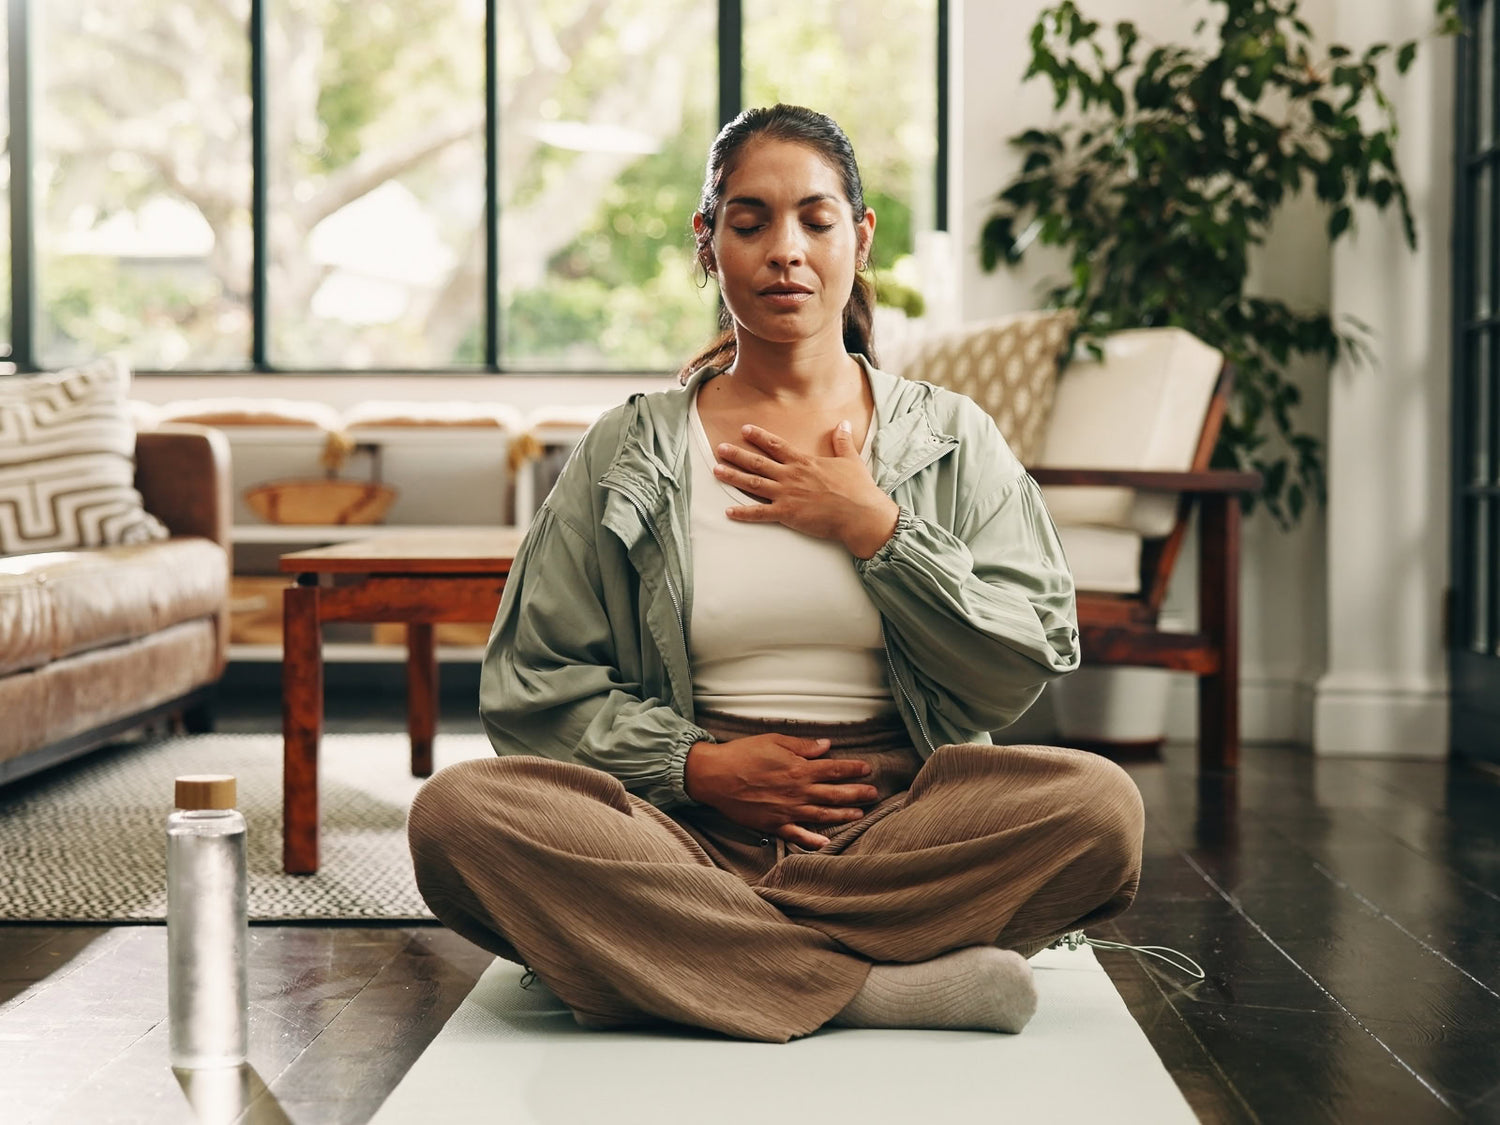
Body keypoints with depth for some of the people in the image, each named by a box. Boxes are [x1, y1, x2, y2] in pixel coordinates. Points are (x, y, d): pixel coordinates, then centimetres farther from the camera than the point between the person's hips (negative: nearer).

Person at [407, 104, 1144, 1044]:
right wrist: (698, 764, -7)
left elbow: (1027, 667, 4)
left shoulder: (950, 439, 13)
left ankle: (700, 965, -23)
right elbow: (532, 683, 8)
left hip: (901, 827, 0)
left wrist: (875, 529, -4)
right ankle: (881, 988, -29)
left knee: (1099, 803, -31)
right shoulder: (630, 453, 12)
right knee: (459, 812, -29)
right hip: (687, 824, 0)